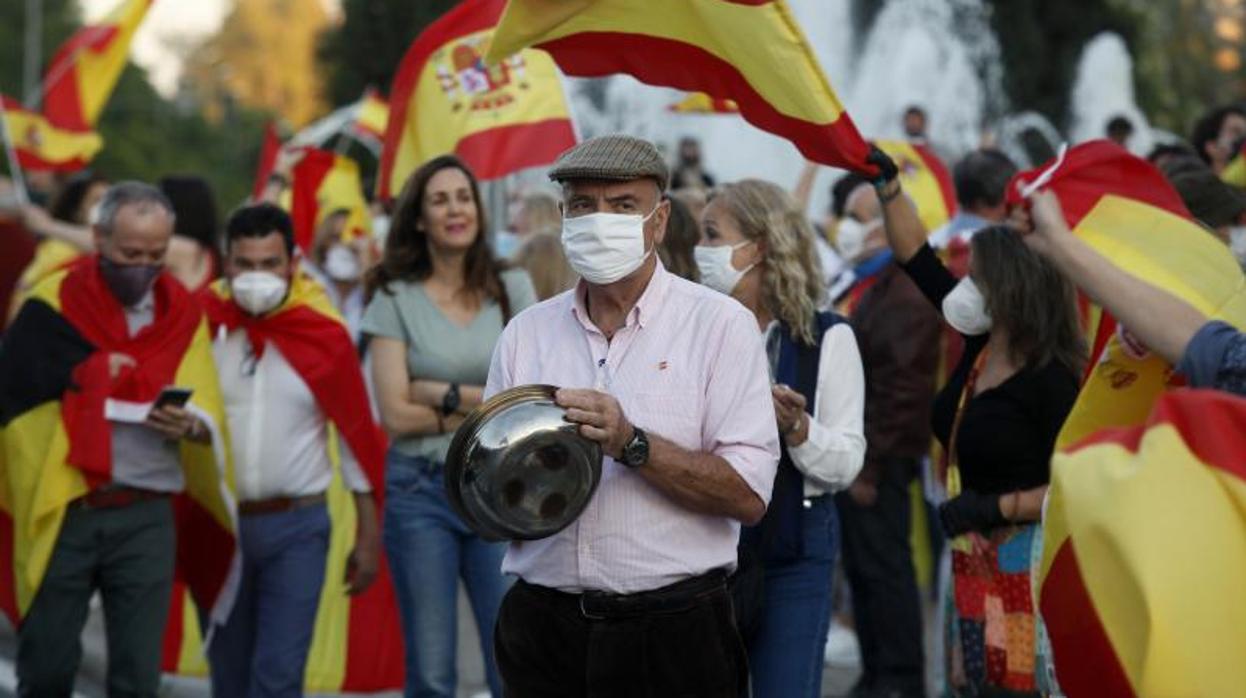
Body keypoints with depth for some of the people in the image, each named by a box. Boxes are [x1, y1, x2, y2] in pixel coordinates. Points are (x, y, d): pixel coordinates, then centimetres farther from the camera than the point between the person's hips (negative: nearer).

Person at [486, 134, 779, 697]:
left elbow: (748, 495, -10)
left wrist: (632, 445, -20)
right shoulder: (526, 333, 9)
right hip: (543, 625, 3)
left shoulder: (720, 324, -2)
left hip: (673, 632, -3)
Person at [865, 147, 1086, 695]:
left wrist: (996, 507, -21)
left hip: (1025, 567, -8)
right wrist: (887, 183, 12)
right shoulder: (979, 348, 6)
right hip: (973, 565, 8)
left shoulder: (1051, 382, -17)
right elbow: (916, 258, 15)